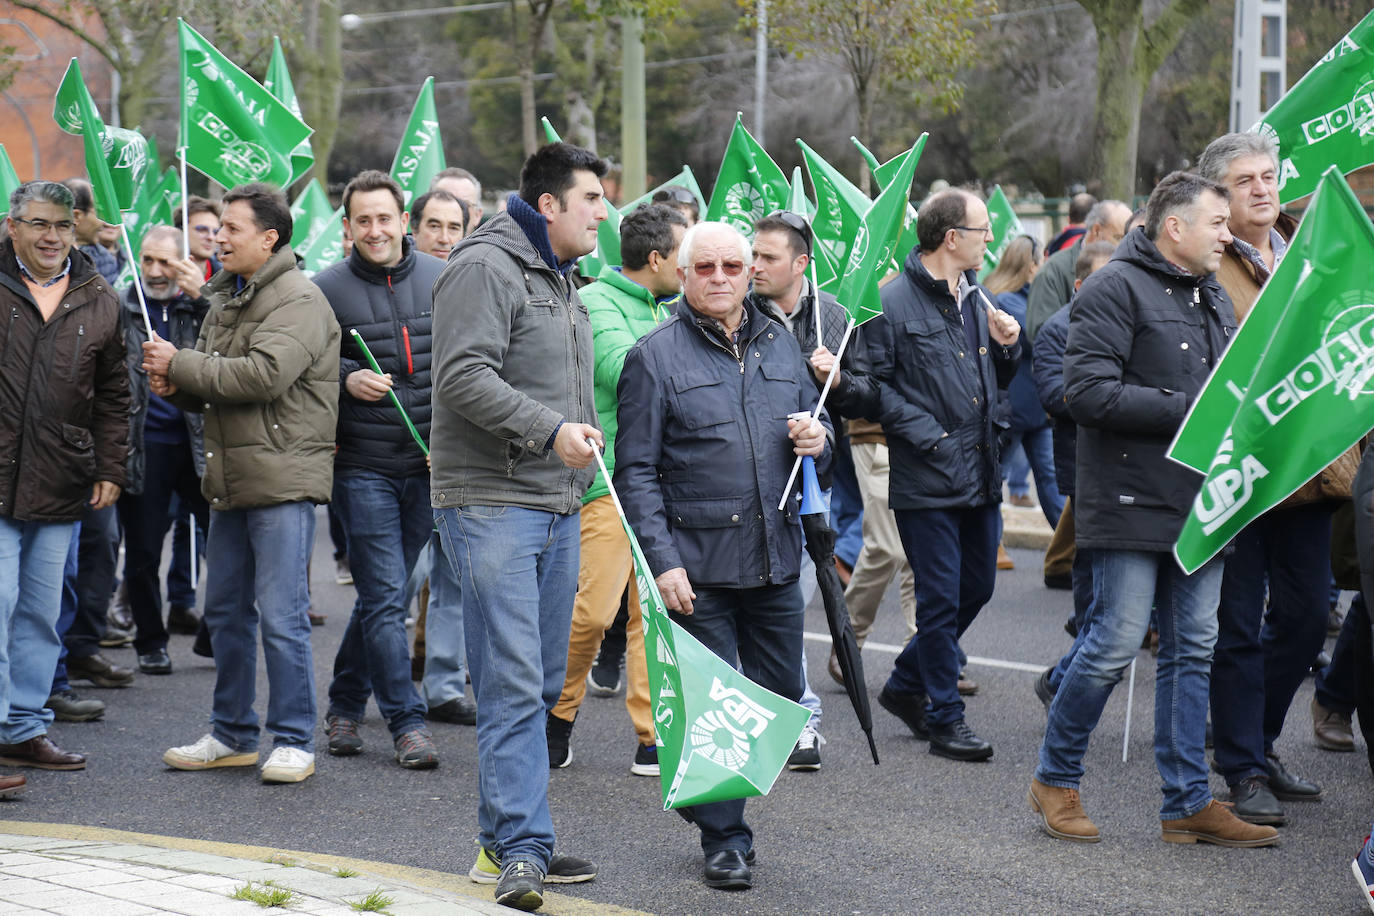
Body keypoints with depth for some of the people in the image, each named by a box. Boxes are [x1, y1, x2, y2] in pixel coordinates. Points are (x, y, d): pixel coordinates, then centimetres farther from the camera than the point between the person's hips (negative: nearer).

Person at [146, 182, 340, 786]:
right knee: (225, 612, 13)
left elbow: (263, 374, -24)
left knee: (281, 617, -6)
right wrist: (177, 386, -2)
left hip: (283, 477, -9)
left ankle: (294, 741, 2)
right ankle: (233, 735, 23)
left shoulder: (298, 301, -11)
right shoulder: (226, 299, 18)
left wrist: (181, 365, -15)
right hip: (230, 480, 9)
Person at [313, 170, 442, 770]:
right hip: (363, 466, -3)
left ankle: (346, 705, 26)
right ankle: (407, 722, -2)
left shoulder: (441, 280, 4)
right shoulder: (326, 289, -4)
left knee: (382, 591, 12)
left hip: (428, 466, 3)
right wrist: (347, 379, -16)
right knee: (385, 595, -7)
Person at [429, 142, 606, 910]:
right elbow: (464, 377, -21)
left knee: (543, 683, 11)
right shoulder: (485, 269, -10)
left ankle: (507, 841, 18)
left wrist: (585, 438, 21)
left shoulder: (562, 282, 20)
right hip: (492, 506, -10)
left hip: (558, 508, 10)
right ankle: (521, 849, -13)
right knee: (512, 684, -12)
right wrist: (549, 430, -24)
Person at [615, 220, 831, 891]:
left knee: (781, 696, 10)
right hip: (698, 566, -5)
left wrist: (817, 442, -2)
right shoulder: (655, 356, -3)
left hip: (776, 561, 5)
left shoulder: (781, 346, 12)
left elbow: (813, 428, 24)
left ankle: (711, 796, 33)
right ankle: (724, 840, 13)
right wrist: (662, 559, -14)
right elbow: (636, 471, -6)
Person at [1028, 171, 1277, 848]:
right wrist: (1190, 410, -20)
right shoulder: (1115, 289, -10)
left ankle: (1187, 803, 13)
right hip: (1134, 505, -8)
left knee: (1193, 650, 8)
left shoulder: (1213, 298, 17)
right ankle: (1054, 780, 11)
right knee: (1116, 644, -6)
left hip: (1200, 506, 8)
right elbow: (1088, 392, -20)